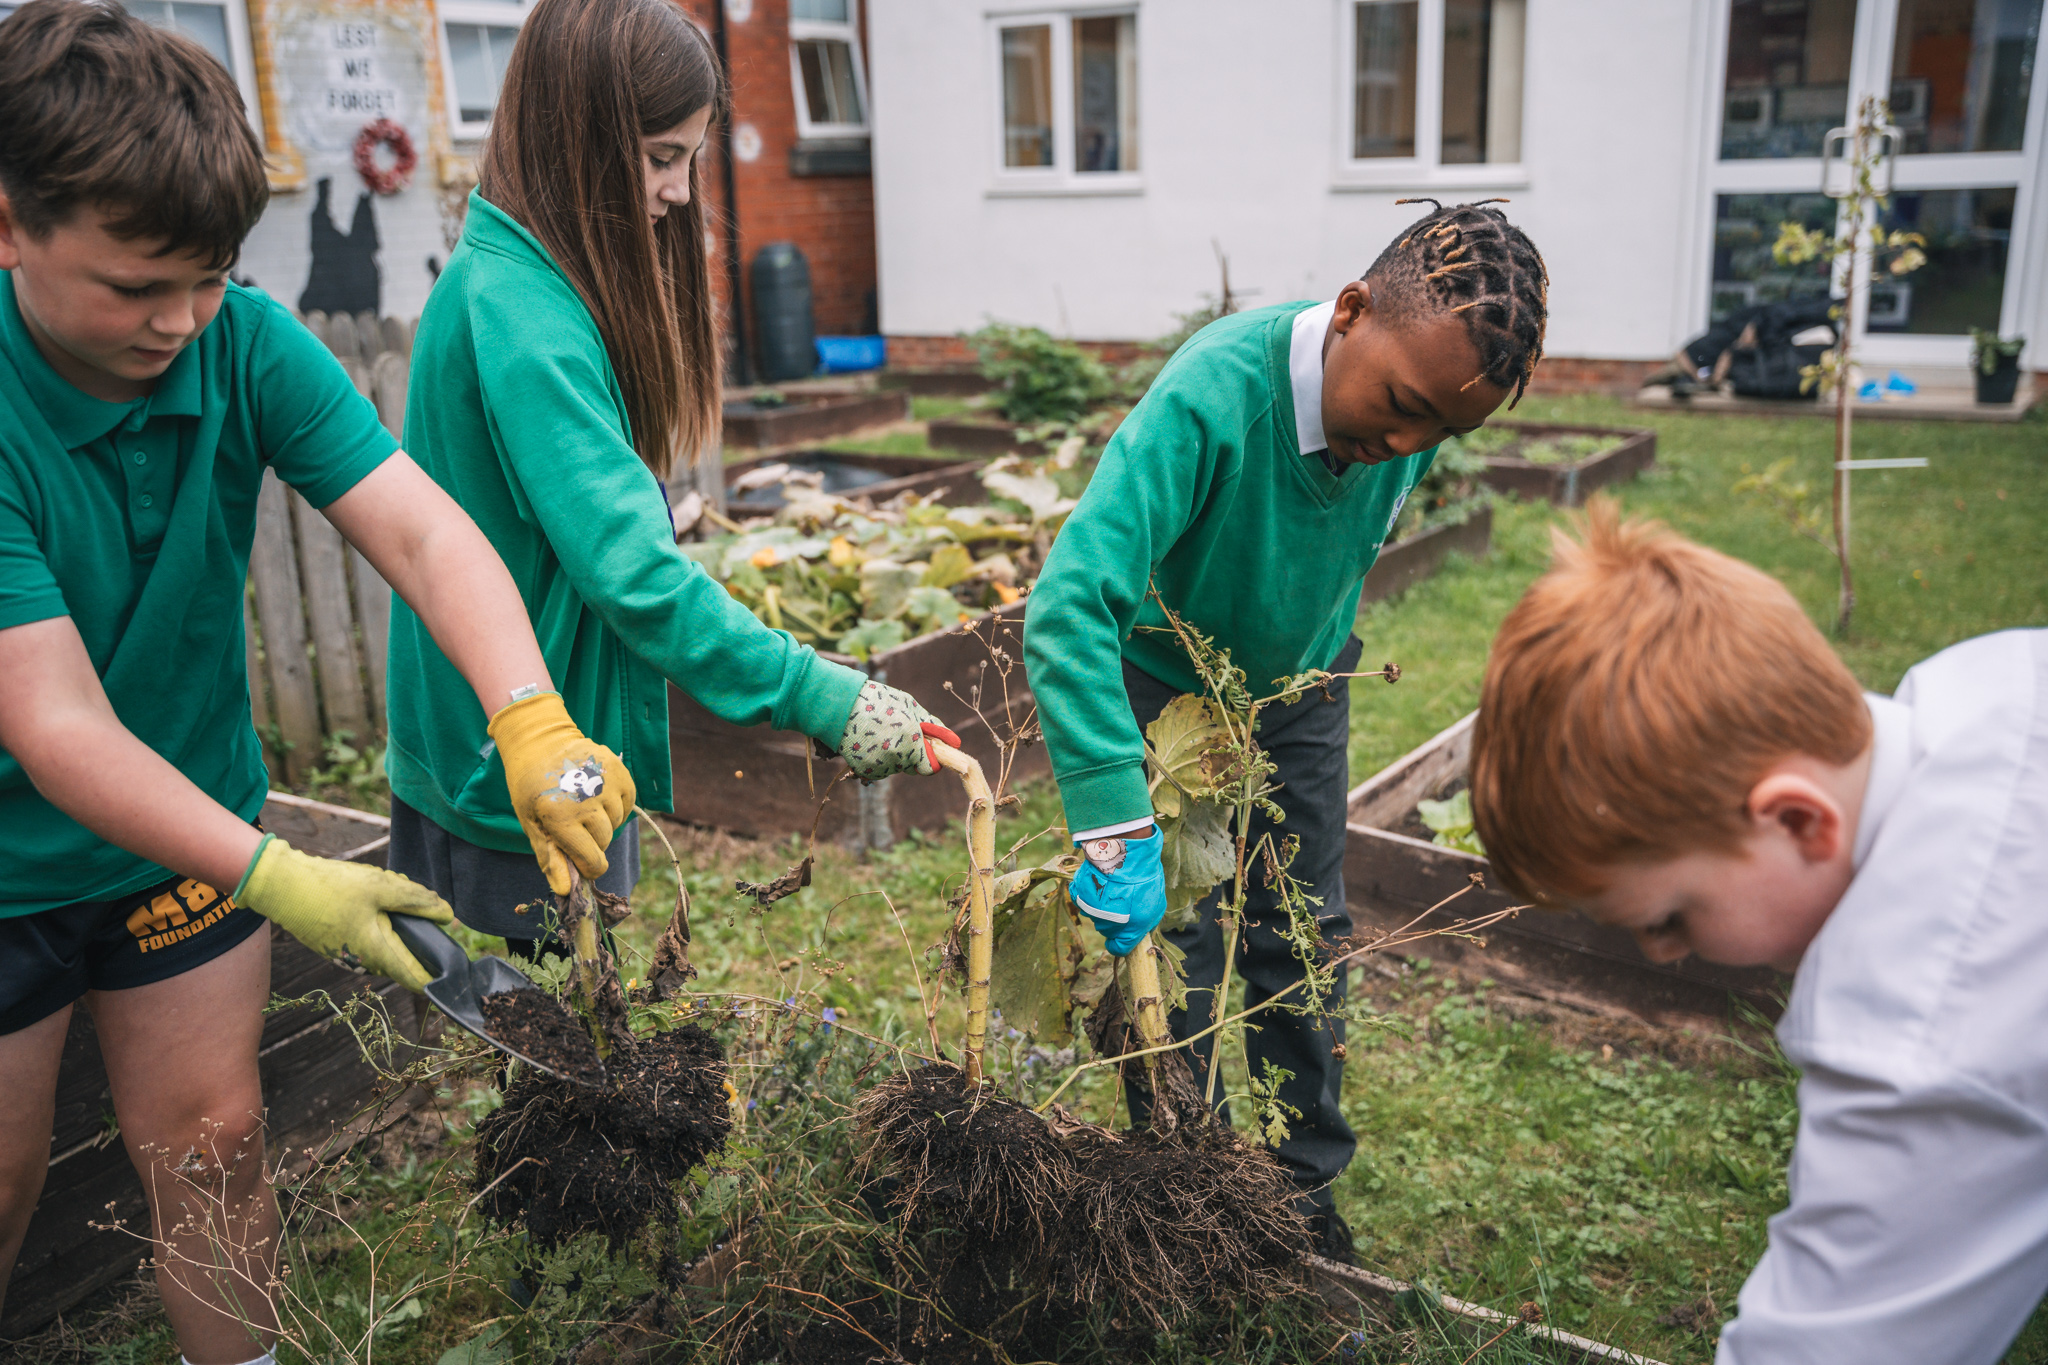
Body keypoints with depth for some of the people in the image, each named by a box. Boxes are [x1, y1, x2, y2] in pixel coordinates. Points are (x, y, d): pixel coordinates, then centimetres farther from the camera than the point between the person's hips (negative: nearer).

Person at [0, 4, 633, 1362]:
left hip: (189, 828, 3)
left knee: (213, 1144, 13)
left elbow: (420, 531, -25)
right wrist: (271, 878, -41)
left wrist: (535, 725, -42)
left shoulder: (247, 346, -15)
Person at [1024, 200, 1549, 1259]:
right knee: (1172, 955, 0)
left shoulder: (1414, 420, -19)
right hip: (1162, 685, -4)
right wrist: (1116, 829, -51)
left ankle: (1303, 1191, 30)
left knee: (1303, 942, 11)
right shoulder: (1212, 396, -39)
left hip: (1298, 690, 5)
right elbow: (1071, 602, -47)